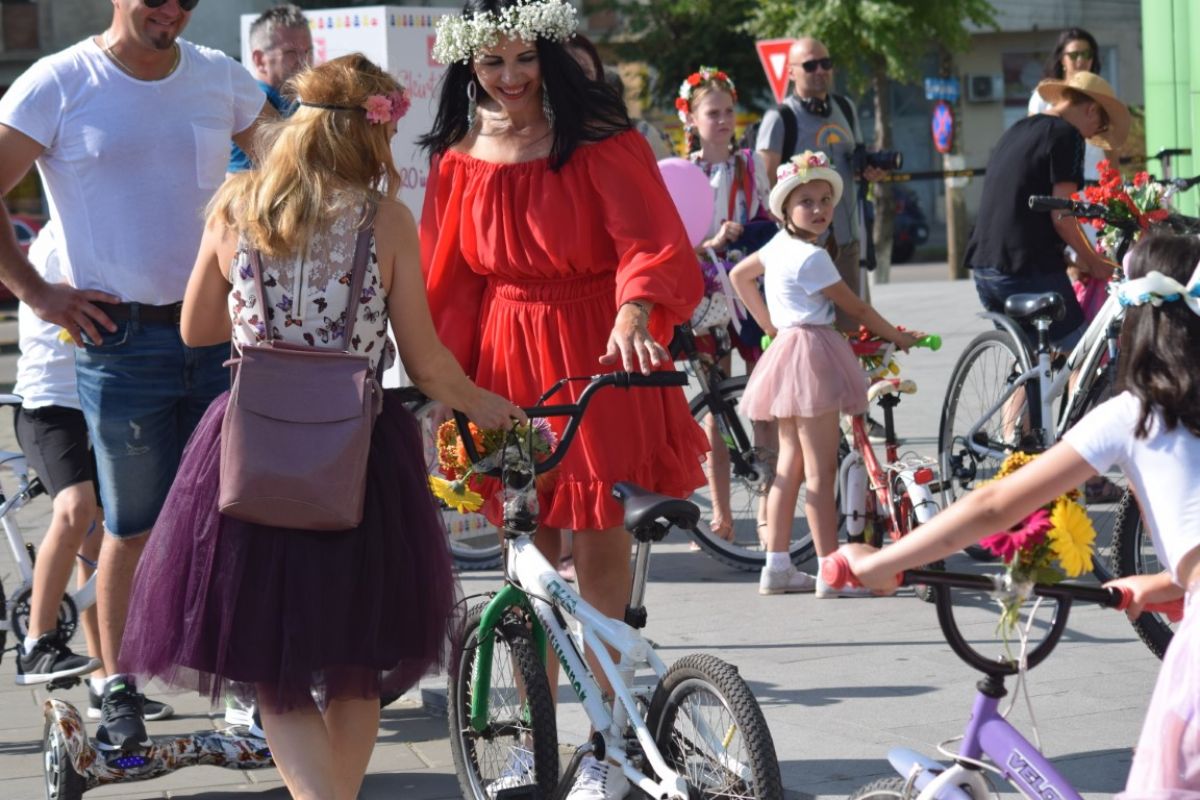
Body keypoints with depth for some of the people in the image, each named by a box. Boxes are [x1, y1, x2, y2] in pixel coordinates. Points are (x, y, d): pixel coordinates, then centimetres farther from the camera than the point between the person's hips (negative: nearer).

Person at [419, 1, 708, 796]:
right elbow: (446, 280, 9)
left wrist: (632, 318, -33)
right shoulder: (459, 158, 5)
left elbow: (650, 242, -16)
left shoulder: (600, 140, -7)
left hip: (597, 361, -4)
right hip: (503, 361, 4)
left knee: (599, 552, -1)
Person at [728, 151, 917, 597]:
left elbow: (739, 276, 26)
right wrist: (897, 336, 4)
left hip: (788, 348, 10)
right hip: (811, 356, -10)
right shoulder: (810, 257, -16)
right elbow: (856, 308, -9)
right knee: (821, 469, -7)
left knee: (789, 465, 12)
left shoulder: (780, 245, 10)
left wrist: (771, 326, 25)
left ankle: (777, 566, 14)